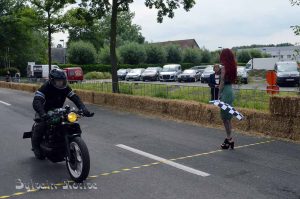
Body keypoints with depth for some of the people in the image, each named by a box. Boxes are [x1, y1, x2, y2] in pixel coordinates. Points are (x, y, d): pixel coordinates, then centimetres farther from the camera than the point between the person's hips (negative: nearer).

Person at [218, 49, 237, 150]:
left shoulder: (224, 68, -13)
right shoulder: (233, 68, 10)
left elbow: (222, 83, -15)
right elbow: (232, 81, 11)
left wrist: (219, 95, -11)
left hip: (225, 92, -8)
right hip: (231, 91, 8)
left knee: (225, 117, -2)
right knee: (228, 117, 14)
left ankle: (229, 138, -1)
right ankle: (229, 138, 20)